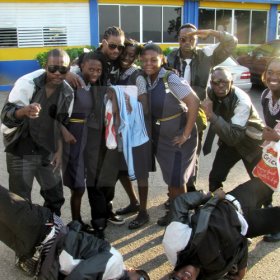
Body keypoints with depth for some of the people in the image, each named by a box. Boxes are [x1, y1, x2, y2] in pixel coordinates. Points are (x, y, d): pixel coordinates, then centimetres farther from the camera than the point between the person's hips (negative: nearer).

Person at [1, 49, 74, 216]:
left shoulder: (67, 92, -4)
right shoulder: (27, 83, -20)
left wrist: (59, 151, 3)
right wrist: (25, 110, -45)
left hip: (48, 152, 5)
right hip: (21, 153, -5)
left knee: (56, 196, 16)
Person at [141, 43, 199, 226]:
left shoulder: (171, 79, -20)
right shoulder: (145, 80, -2)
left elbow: (194, 102, -23)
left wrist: (186, 134, -20)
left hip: (178, 137, -6)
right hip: (160, 137, 6)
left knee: (177, 179, 0)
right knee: (169, 177, 17)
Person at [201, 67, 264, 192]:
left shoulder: (242, 100, -34)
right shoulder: (211, 94, -16)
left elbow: (234, 136, -43)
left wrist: (211, 115, -51)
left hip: (251, 142, -4)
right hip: (229, 139, 5)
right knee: (215, 177, 1)